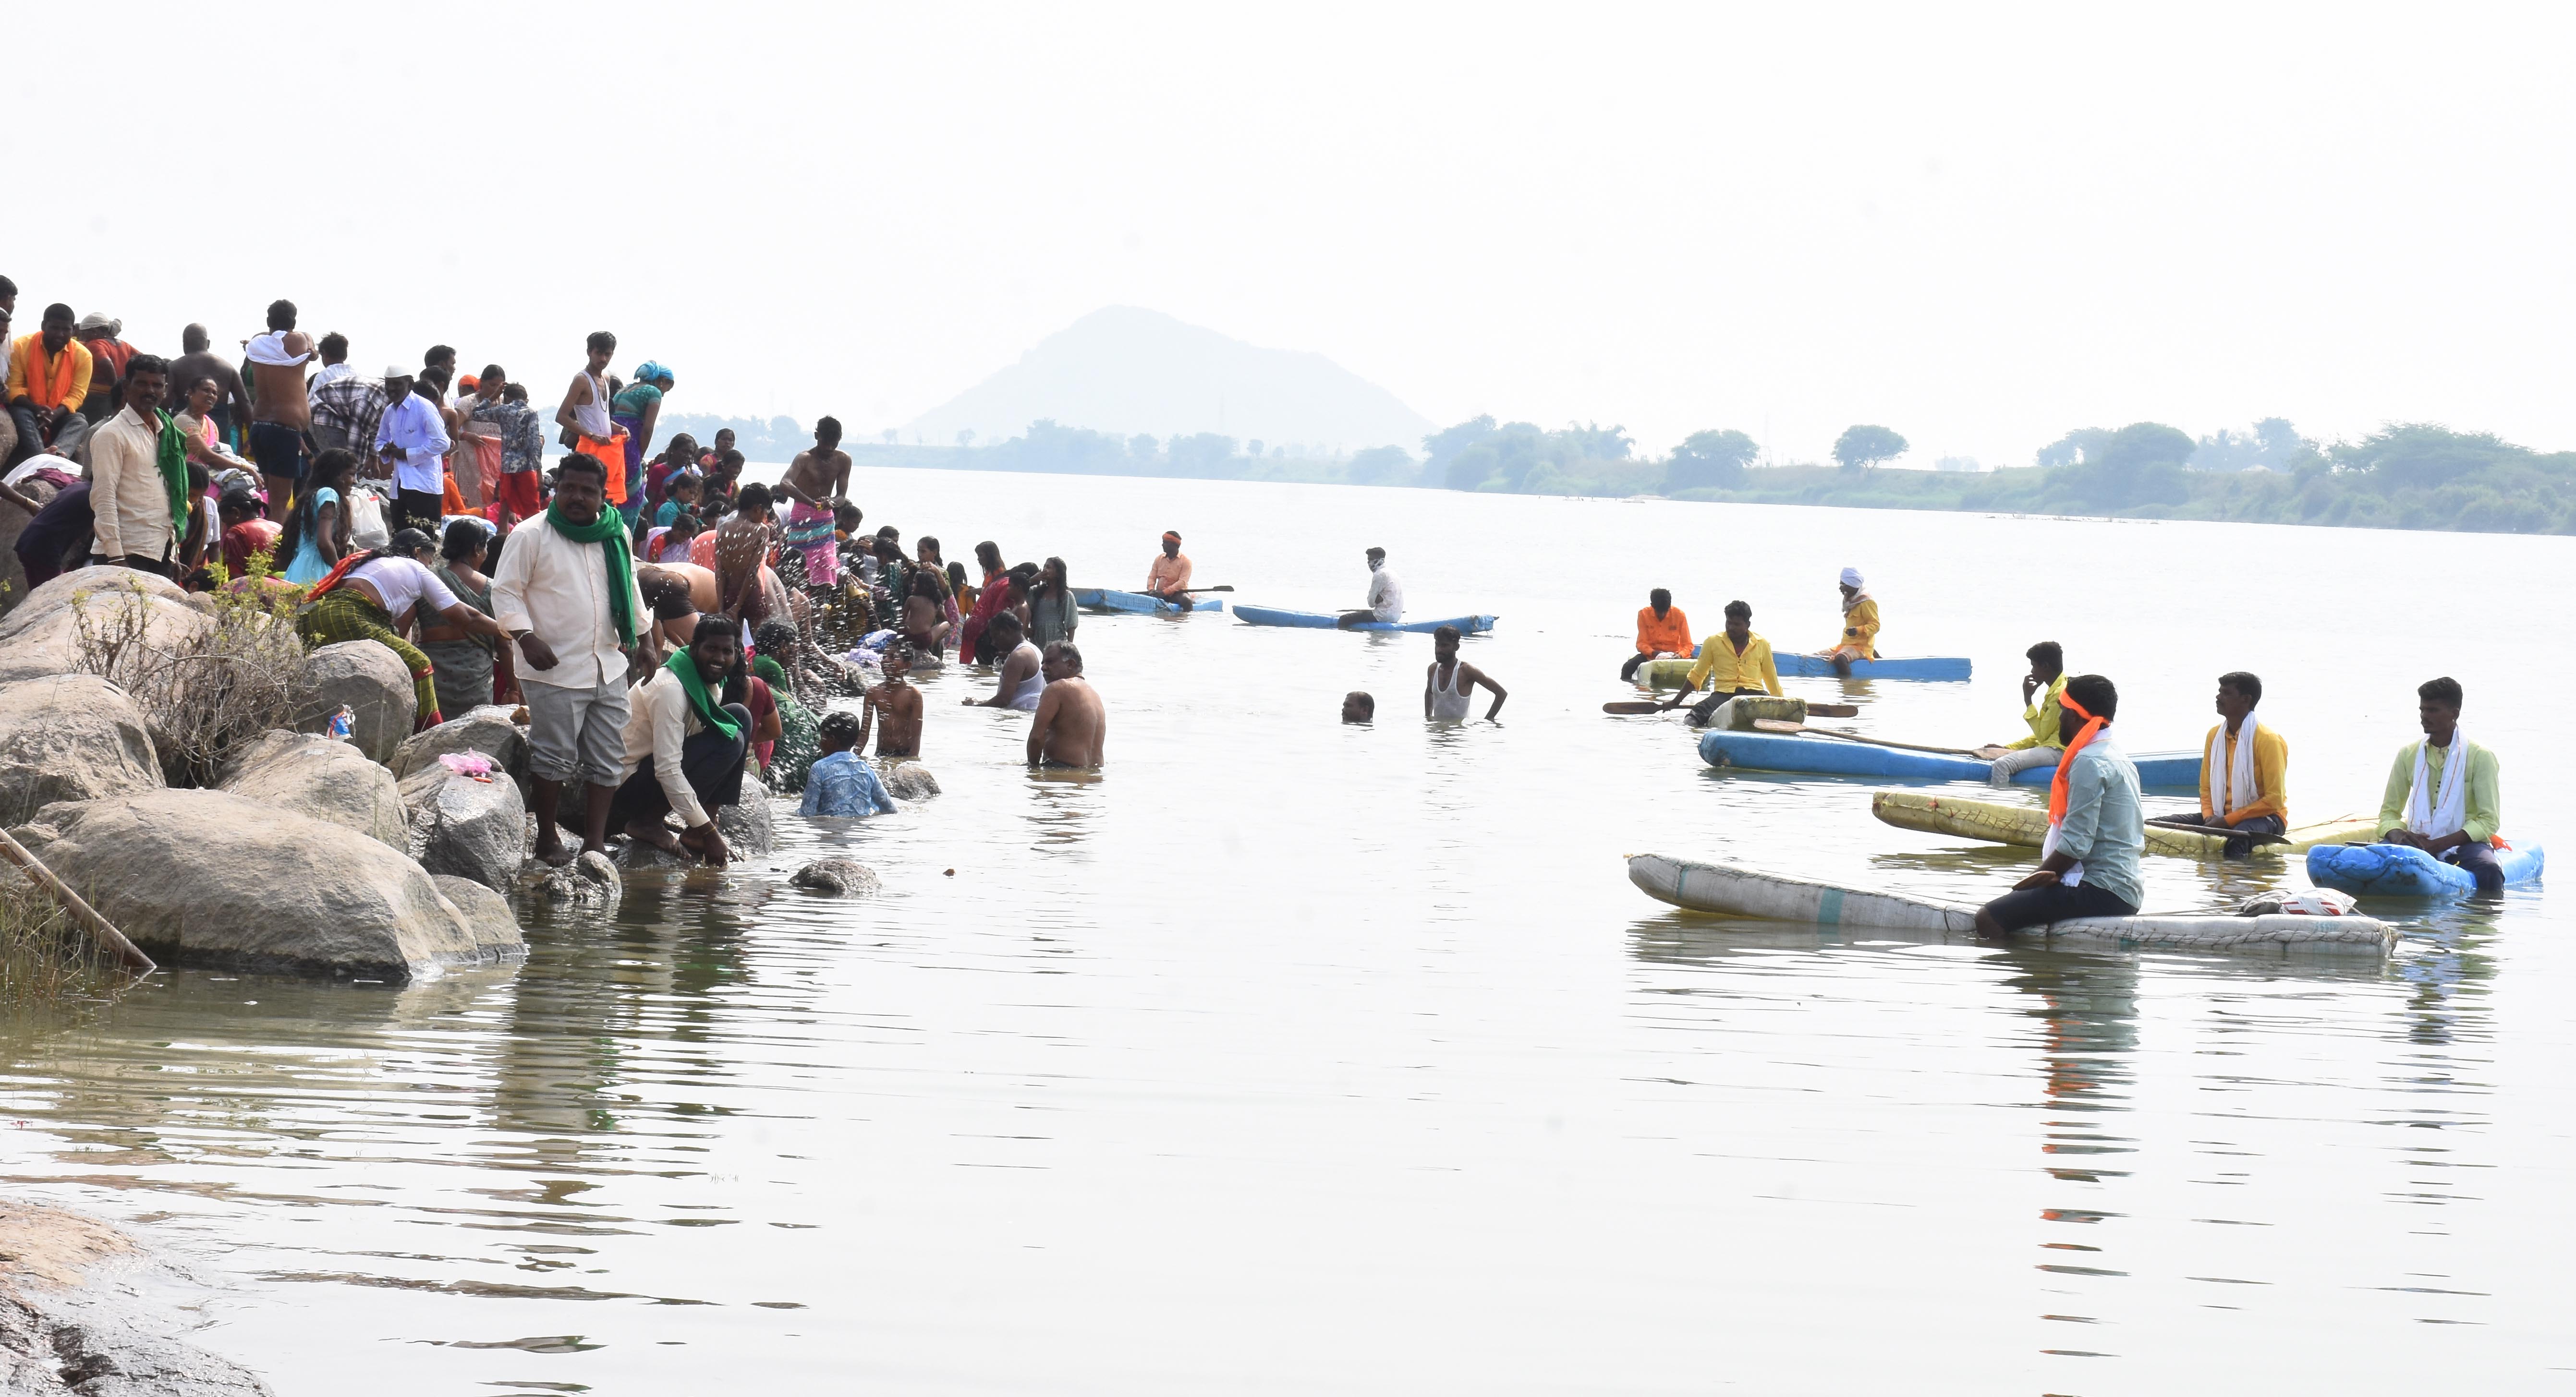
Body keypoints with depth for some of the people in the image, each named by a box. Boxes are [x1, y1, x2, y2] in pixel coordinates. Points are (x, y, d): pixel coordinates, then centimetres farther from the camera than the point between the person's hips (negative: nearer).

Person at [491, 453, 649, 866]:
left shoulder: (617, 535, 12)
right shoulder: (532, 536, -5)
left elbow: (630, 589, 25)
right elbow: (505, 591, -6)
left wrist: (638, 637, 24)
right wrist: (526, 638, -17)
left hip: (609, 667, 6)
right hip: (555, 667, -6)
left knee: (607, 761, 6)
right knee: (555, 757, -4)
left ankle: (595, 842, 12)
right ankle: (547, 839, 9)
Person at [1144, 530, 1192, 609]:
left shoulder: (1185, 561, -6)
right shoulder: (1159, 559, 10)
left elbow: (1182, 582, -16)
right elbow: (1152, 578, 7)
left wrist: (1165, 592, -25)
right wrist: (1151, 590, -16)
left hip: (1177, 593, -4)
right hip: (1160, 593, 4)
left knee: (1186, 602, -36)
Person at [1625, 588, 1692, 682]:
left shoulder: (1679, 615, -10)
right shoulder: (1644, 614, -8)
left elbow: (1687, 645, -6)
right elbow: (1642, 643, -6)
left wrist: (1680, 655, -27)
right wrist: (1653, 653, -27)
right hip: (1651, 655, 1)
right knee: (1627, 668, -25)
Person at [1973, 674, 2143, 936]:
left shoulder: (2089, 762, -14)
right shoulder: (2117, 756, 18)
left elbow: (2077, 843, -19)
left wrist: (2037, 880, -7)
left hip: (2099, 892, -11)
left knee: (1988, 919, -18)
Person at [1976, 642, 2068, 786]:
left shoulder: (2061, 693, -16)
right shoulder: (2055, 690, 18)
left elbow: (2042, 734, -14)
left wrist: (2028, 700, -9)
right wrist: (2007, 748, 12)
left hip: (2056, 750, -11)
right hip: (2048, 746, 11)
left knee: (2002, 764, -29)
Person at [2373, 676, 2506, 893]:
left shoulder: (2480, 757, -2)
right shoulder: (2408, 755, 10)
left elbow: (2489, 821, -7)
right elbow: (2389, 812, 13)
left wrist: (2441, 844, -21)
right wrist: (2398, 836, -14)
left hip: (2464, 843, -3)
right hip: (2417, 841, 3)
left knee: (2489, 871, -37)